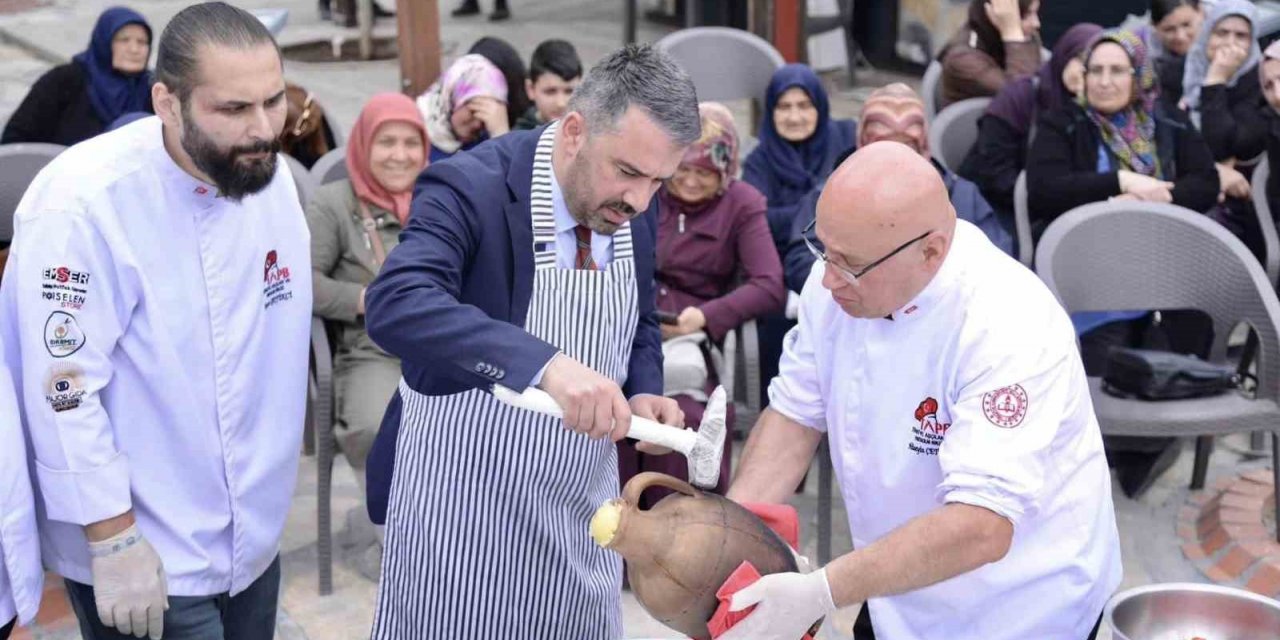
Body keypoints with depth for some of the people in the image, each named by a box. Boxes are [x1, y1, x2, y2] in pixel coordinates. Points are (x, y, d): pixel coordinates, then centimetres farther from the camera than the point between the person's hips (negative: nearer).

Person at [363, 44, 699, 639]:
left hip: (580, 505, 6)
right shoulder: (470, 188, -22)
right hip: (465, 507, -6)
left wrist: (642, 391, -8)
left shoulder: (633, 209, -2)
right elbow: (394, 305, -39)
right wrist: (544, 363, -50)